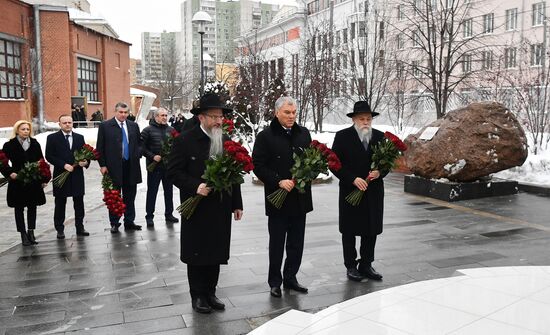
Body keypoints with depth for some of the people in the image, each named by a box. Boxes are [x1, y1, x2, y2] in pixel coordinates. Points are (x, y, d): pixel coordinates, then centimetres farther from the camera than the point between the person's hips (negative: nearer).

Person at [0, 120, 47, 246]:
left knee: (32, 207, 9)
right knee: (19, 208, 5)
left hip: (34, 182, 3)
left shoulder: (35, 144, 5)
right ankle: (23, 235, 12)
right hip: (17, 182, -3)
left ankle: (31, 232, 20)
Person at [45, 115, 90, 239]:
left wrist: (86, 162, -11)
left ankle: (80, 227, 15)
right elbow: (49, 156, -6)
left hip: (77, 174, 3)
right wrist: (64, 165, -16)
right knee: (60, 203, 5)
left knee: (79, 202, 7)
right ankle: (60, 229, 14)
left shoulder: (79, 137, 11)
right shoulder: (52, 138, 0)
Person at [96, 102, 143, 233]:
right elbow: (100, 147, -2)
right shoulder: (105, 126, -2)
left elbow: (139, 143, 17)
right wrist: (102, 165, -7)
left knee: (130, 196, 10)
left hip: (131, 166, 3)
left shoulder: (134, 126, 8)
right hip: (113, 167, -3)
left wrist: (138, 153, -3)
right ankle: (114, 223, 17)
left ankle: (129, 222, 20)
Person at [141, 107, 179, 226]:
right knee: (152, 191, 2)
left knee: (169, 191, 11)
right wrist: (152, 156, -15)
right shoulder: (148, 130, -3)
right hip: (154, 166, -4)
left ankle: (169, 214, 23)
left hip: (169, 165, 4)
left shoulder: (171, 130, 9)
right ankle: (149, 216, 11)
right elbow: (142, 147, -5)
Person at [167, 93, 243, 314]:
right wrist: (196, 187, -23)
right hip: (197, 210, -5)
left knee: (216, 253, 12)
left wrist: (237, 204, 10)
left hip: (220, 209, 5)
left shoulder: (226, 141, 7)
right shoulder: (185, 141, -8)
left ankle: (210, 293, 27)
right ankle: (197, 296, 22)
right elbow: (174, 172, -9)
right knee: (196, 254, 7)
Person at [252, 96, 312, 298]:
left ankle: (290, 278, 27)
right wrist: (279, 182, -18)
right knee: (277, 243, 7)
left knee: (296, 243, 12)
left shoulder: (304, 134, 9)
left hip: (300, 197, 4)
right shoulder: (266, 136, -6)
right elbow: (258, 166, -9)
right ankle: (275, 282, 20)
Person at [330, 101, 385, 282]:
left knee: (371, 231, 10)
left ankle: (366, 265, 24)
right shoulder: (343, 136, -5)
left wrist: (380, 172, -12)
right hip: (350, 191, -3)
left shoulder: (380, 136, 6)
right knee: (349, 231, 7)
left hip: (373, 192, 4)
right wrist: (353, 179, -18)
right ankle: (351, 266, 19)